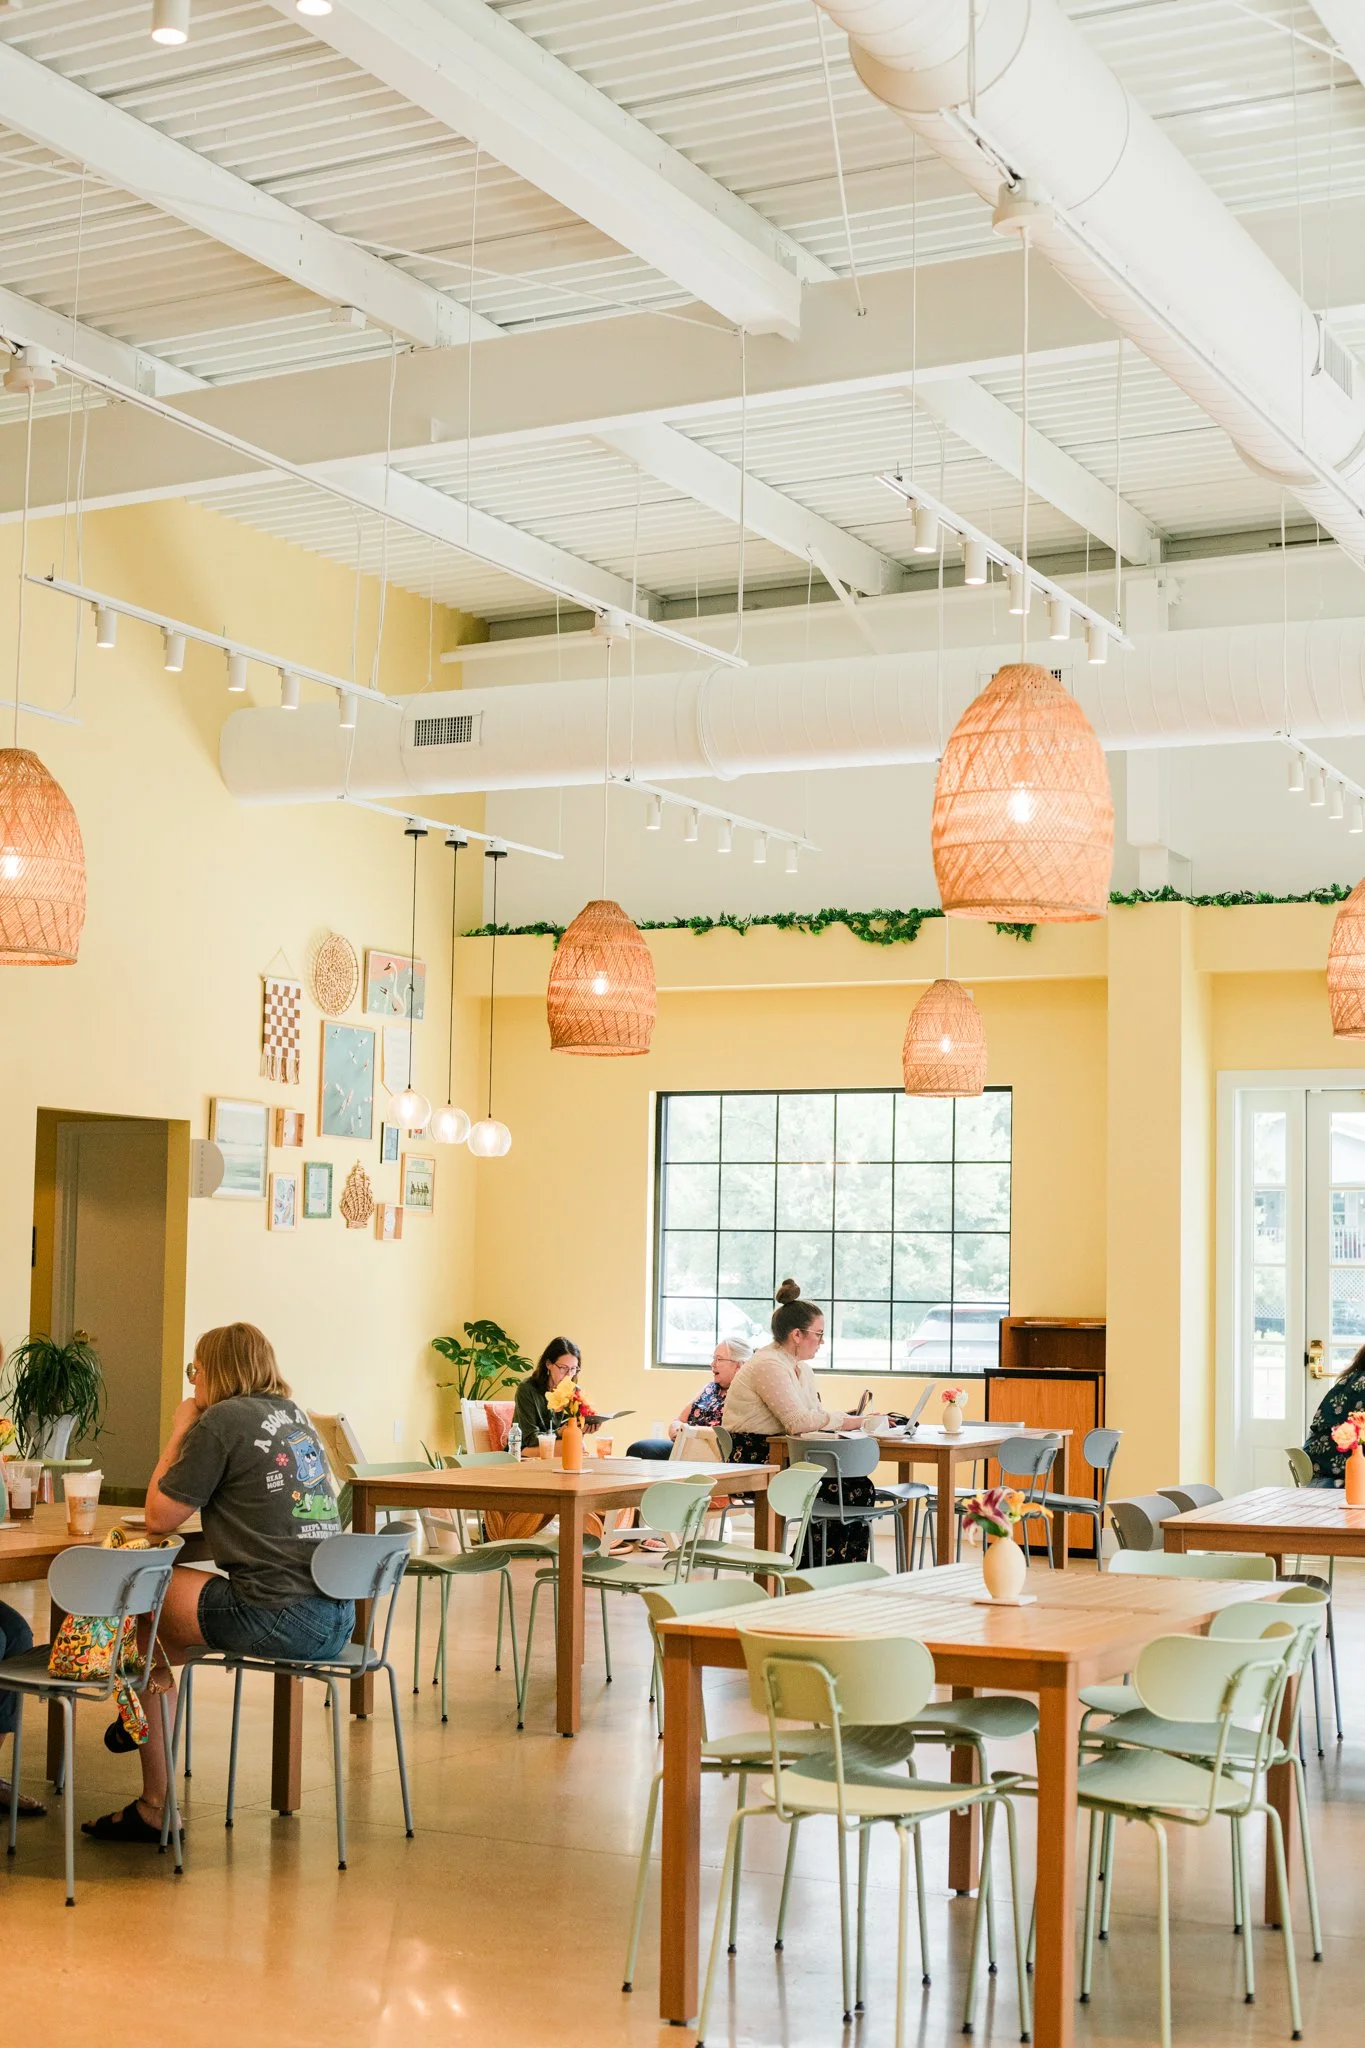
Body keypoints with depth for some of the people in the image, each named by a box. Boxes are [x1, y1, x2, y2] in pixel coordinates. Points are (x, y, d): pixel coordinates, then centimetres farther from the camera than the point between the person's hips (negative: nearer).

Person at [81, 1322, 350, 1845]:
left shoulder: (222, 1419, -7)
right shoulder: (293, 1414, 17)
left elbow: (159, 1517, -3)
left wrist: (179, 1433, 7)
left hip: (282, 1619, -8)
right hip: (337, 1618, 8)